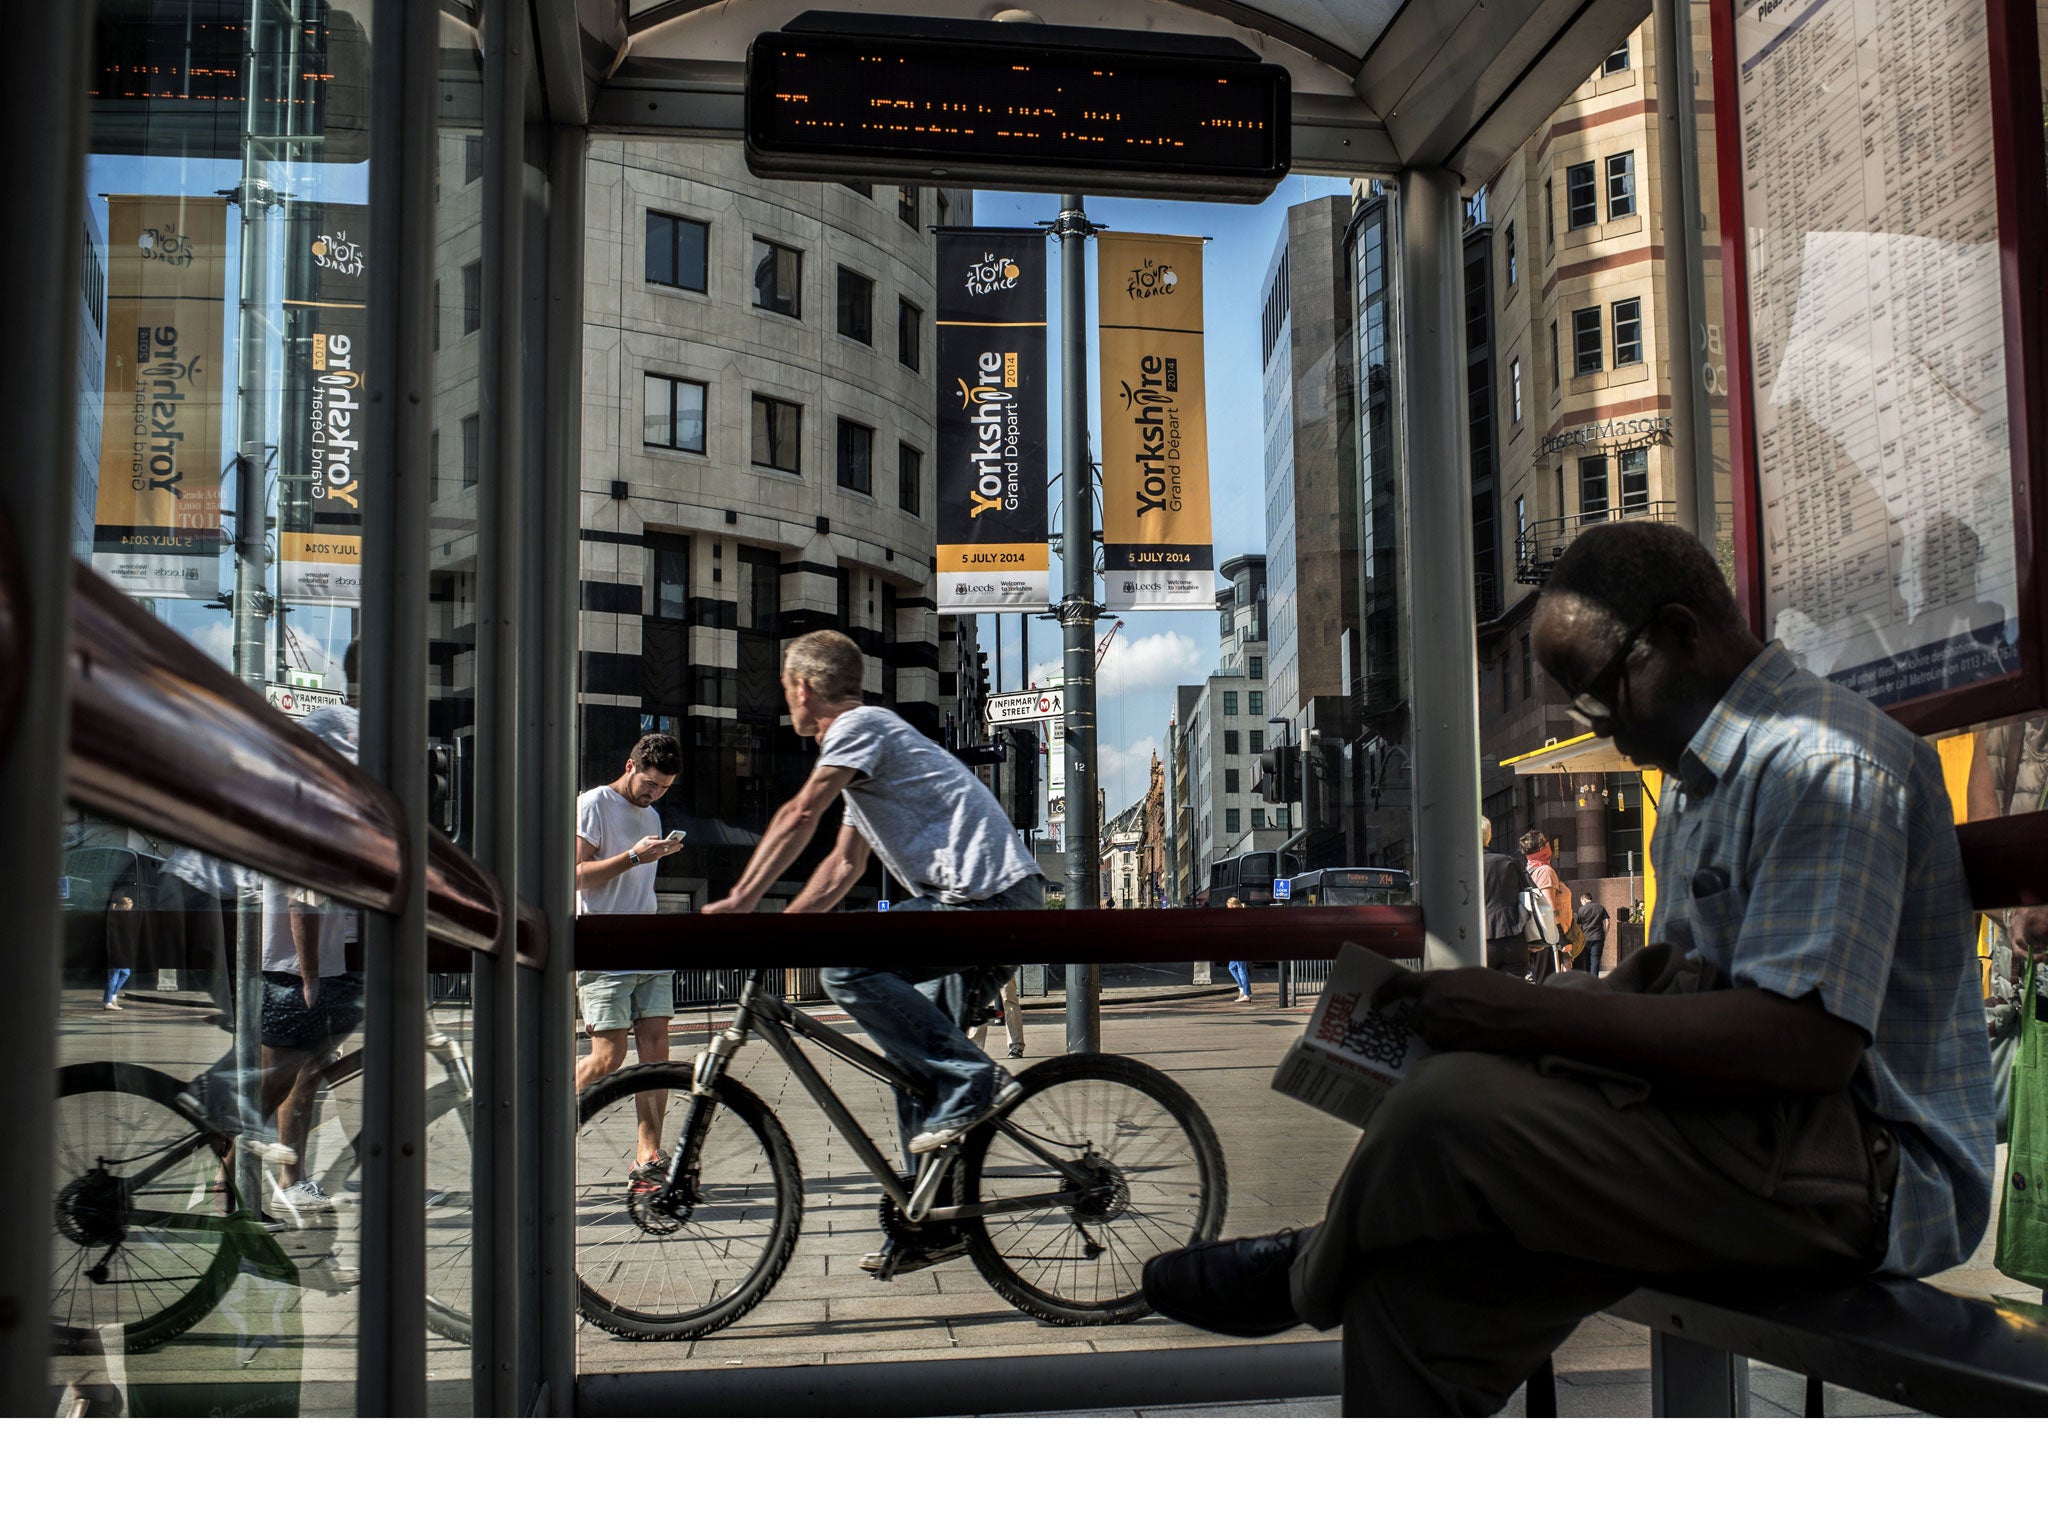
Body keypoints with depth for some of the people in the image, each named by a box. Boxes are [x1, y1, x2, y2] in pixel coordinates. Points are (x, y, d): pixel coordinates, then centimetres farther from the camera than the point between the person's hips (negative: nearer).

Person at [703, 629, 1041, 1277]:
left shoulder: (860, 725, -5)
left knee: (847, 965, -21)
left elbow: (800, 815, -17)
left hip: (990, 896, -10)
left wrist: (739, 901, -17)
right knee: (914, 1057, 10)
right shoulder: (860, 742, 26)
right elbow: (844, 864, 27)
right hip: (982, 906, 10)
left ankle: (973, 1079, -15)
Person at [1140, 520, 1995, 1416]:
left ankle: (1309, 1273, 6)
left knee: (1455, 1109, -24)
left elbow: (1807, 1042, -27)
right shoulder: (1703, 773, 19)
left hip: (1870, 1161, -11)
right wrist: (1511, 1016, 3)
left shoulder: (1825, 763, -17)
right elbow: (1674, 976, 22)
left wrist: (1531, 1015, -23)